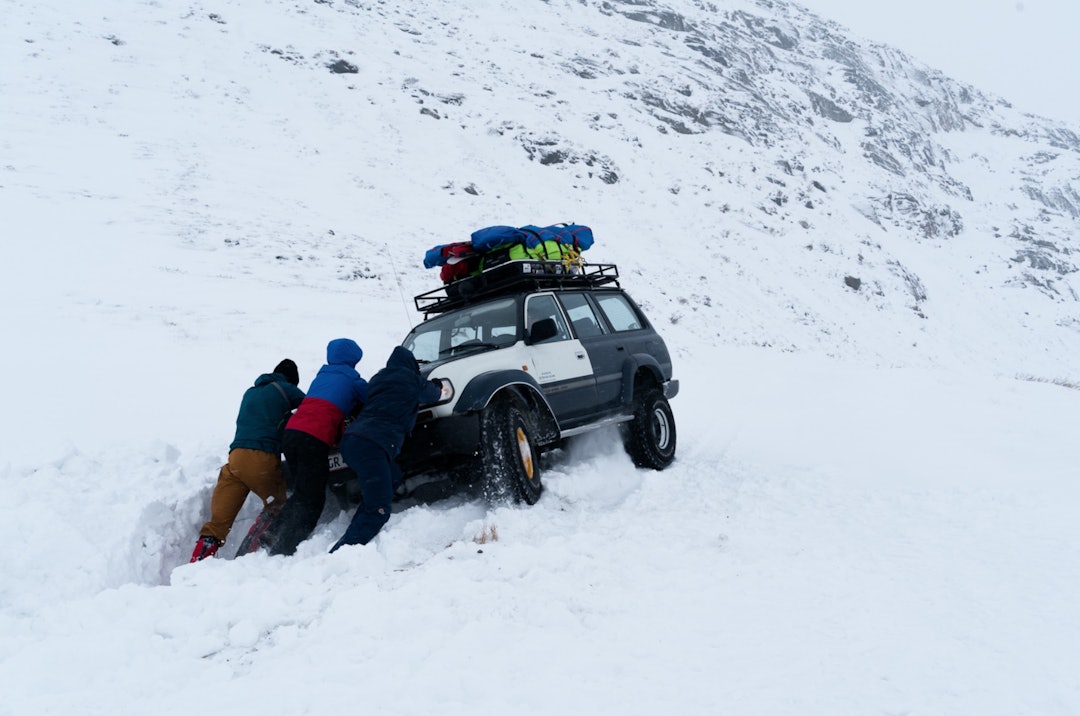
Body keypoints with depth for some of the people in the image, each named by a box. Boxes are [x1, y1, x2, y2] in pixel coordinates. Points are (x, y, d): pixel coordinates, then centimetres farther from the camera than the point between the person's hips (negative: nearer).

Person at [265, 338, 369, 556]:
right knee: (311, 501, -2)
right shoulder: (351, 379, 6)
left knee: (302, 494, 20)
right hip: (314, 440, -7)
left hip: (291, 433, 7)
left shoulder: (322, 375, 24)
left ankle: (272, 533, 9)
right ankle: (283, 549, -10)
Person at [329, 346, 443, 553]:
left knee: (393, 477, 23)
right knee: (378, 511, -11)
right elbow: (430, 394, 23)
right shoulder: (409, 379, 7)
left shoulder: (378, 379, 25)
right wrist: (437, 386, 47)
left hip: (351, 442, 9)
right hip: (372, 446, -8)